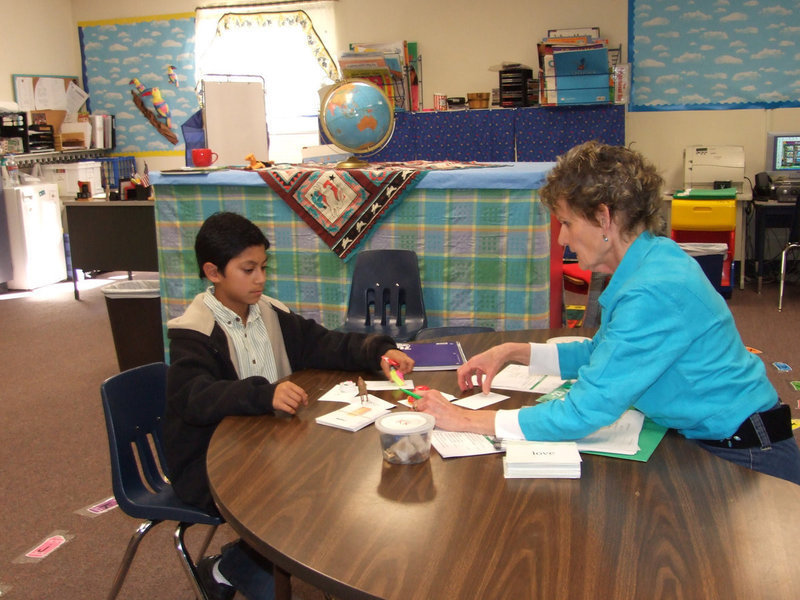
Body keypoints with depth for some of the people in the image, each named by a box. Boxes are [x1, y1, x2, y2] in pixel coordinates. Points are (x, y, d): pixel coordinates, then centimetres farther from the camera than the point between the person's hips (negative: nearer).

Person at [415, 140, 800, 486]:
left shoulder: (654, 294, -29)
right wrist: (514, 352, 5)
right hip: (703, 437, 8)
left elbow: (584, 413, -29)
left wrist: (467, 421, -23)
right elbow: (602, 353, 15)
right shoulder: (651, 260, 2)